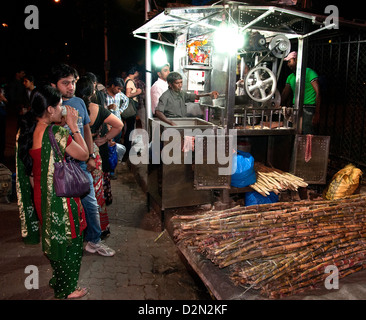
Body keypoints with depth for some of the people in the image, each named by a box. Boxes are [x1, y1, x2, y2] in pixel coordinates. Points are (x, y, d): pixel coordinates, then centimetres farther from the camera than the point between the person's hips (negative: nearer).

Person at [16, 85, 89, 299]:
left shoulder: (25, 132, -2)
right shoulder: (57, 133, -25)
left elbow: (28, 171, 7)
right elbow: (84, 154, -13)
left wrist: (38, 192, 19)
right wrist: (74, 127, -9)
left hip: (40, 196, 8)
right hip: (60, 196, -7)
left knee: (53, 238, 25)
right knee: (68, 241, 11)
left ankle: (58, 281, 44)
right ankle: (67, 290, 27)